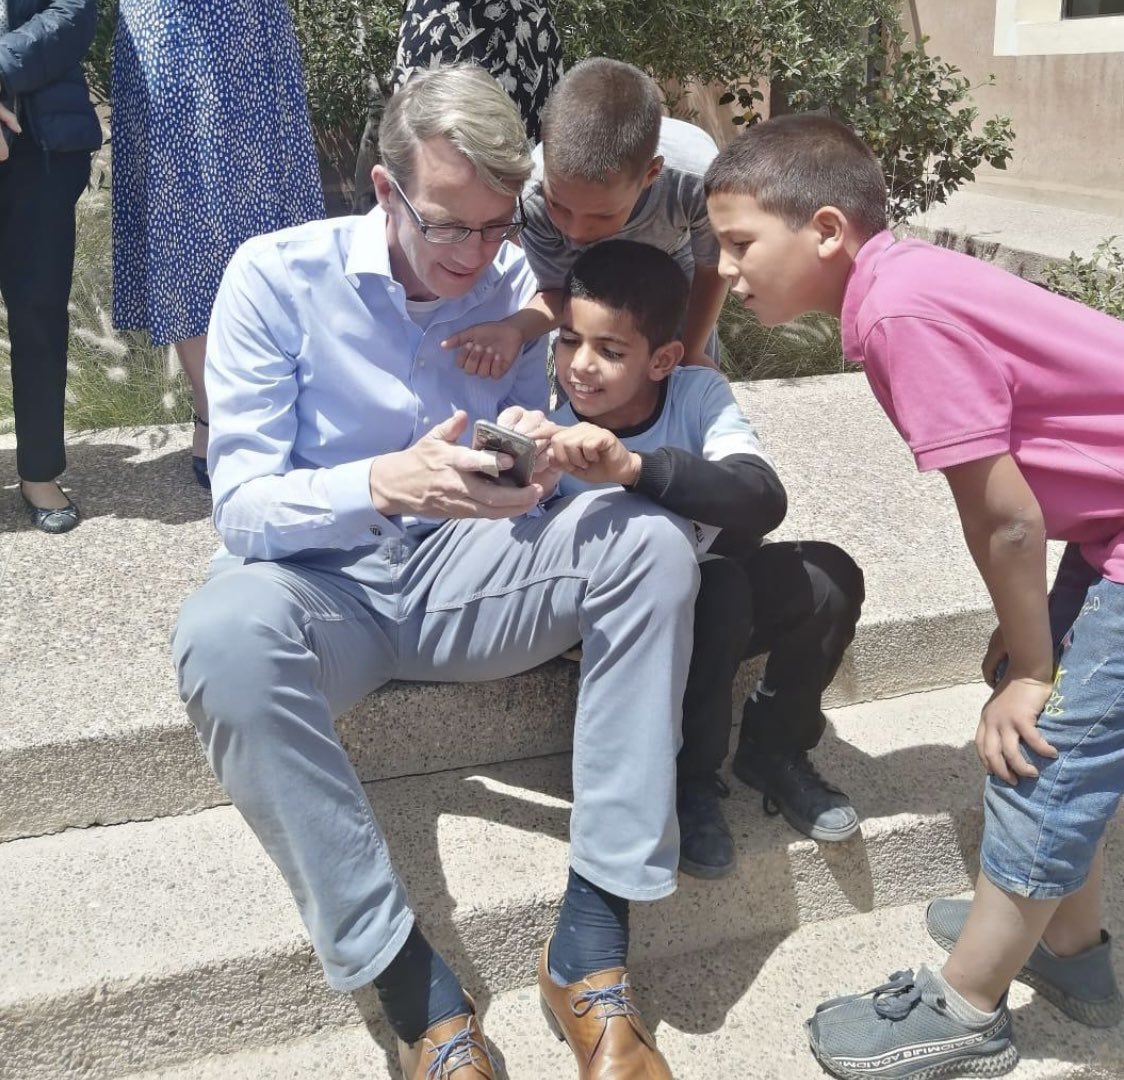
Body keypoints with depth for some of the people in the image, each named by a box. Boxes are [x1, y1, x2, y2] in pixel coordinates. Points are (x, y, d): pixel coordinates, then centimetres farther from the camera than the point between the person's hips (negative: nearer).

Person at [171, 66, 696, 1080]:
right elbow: (241, 507, -14)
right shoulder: (278, 275, -10)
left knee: (653, 543, -21)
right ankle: (419, 999, -26)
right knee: (226, 635, -37)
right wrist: (386, 485, -34)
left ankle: (591, 945, -21)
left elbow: (525, 498, 6)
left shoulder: (514, 280, 0)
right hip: (322, 583, -3)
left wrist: (533, 461, -20)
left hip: (459, 573, 3)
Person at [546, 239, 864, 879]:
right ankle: (689, 778, -11)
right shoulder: (556, 435, -19)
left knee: (829, 575, -24)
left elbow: (764, 500, -37)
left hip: (726, 600, 3)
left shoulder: (699, 394, -18)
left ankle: (773, 749, 1)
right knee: (718, 586, -32)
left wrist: (635, 466, -51)